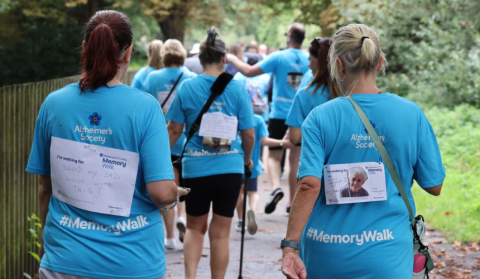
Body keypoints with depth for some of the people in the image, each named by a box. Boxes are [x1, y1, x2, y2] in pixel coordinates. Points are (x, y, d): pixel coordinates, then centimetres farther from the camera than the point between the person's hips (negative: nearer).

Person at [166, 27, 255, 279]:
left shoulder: (186, 88, -4)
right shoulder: (237, 89, -4)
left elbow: (174, 129, -2)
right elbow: (249, 134, 0)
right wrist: (247, 159, 18)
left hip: (195, 168, 1)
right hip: (230, 168, -1)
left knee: (195, 227, 17)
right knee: (220, 232, 8)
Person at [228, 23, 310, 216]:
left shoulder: (279, 57, -9)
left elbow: (249, 72, -11)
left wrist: (233, 59, 4)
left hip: (279, 115, -2)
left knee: (274, 156, 8)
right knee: (295, 159, 11)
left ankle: (276, 187, -19)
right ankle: (292, 202, 14)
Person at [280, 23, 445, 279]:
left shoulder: (320, 117, -7)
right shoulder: (412, 114, -4)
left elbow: (309, 185, -17)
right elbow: (434, 186, 1)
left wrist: (290, 245, -17)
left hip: (326, 257, 0)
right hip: (386, 258, 0)